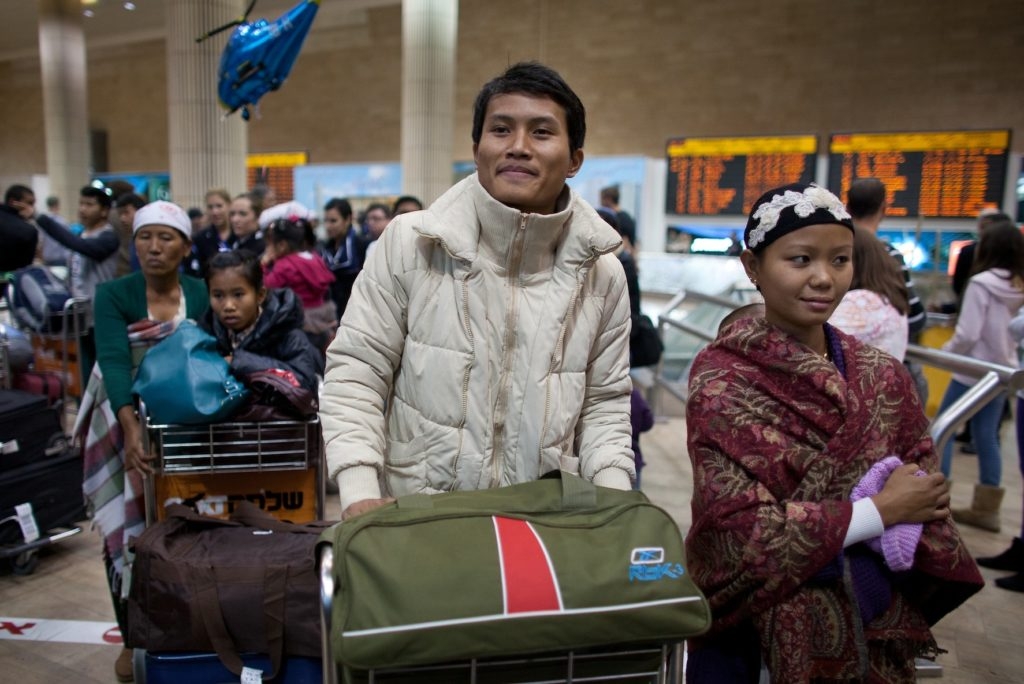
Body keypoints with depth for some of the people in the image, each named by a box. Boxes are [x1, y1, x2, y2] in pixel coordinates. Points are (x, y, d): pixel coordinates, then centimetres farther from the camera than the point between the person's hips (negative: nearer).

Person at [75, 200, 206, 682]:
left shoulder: (200, 294, -5)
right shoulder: (113, 294, -14)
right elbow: (113, 362, -27)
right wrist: (131, 428, -42)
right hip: (124, 421, -1)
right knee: (126, 530, 5)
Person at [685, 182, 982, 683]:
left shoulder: (884, 378, -4)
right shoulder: (720, 379, -17)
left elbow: (926, 505, -1)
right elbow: (739, 530, -21)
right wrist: (881, 510, -16)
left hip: (871, 630, 4)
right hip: (754, 630, -4)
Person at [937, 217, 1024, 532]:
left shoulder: (981, 283, -17)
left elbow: (967, 334, -19)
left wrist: (943, 352, -4)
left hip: (973, 371, -7)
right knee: (987, 435, 13)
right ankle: (986, 508, 19)